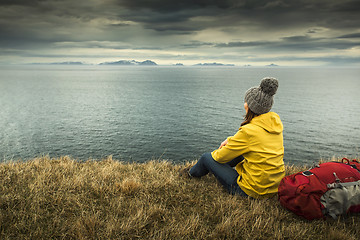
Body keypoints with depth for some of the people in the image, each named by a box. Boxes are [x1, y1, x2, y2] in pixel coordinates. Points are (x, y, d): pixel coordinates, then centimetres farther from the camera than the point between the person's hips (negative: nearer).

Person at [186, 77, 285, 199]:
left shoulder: (249, 131, -26)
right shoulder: (276, 121, -2)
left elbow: (221, 157, -13)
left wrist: (216, 152, 10)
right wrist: (230, 140, 9)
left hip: (253, 191, -8)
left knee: (207, 157, 5)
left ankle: (192, 173, 40)